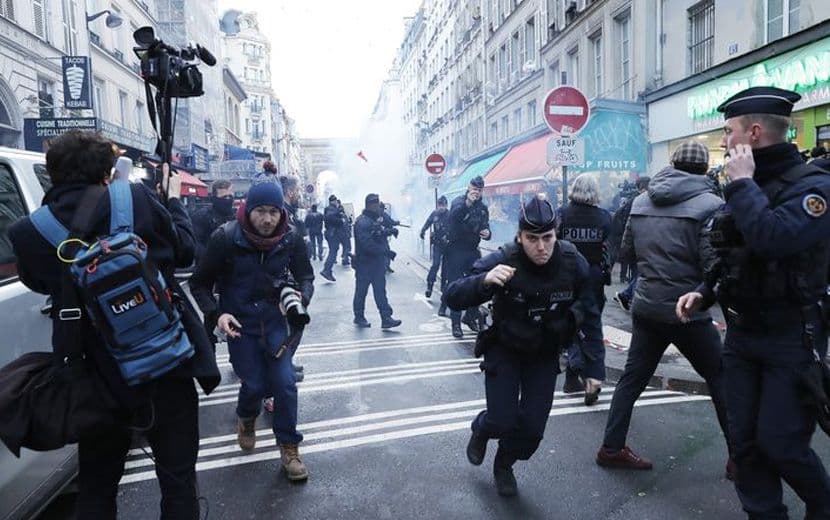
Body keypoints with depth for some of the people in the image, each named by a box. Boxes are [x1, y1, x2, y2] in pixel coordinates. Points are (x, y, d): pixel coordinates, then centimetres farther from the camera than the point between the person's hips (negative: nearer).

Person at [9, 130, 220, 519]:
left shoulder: (28, 232, -5)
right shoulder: (137, 200, -12)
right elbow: (184, 250, 3)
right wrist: (173, 199, 18)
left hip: (96, 377, 3)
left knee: (95, 484, 22)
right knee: (177, 477, 13)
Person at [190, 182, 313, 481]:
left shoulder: (291, 239, -11)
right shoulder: (226, 239, -16)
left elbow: (305, 277, 1)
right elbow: (200, 284, -7)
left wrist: (301, 299, -22)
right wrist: (217, 313, -23)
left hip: (275, 321, 2)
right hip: (239, 324, -1)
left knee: (285, 383, -6)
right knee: (254, 385, -2)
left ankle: (289, 448, 14)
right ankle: (246, 418, 36)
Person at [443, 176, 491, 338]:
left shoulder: (483, 208, 13)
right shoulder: (460, 201, -5)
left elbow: (485, 228, 17)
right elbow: (453, 216, -27)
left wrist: (487, 233, -6)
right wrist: (467, 203, -40)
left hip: (473, 251, 5)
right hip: (456, 250, -5)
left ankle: (470, 316, 25)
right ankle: (456, 323, 3)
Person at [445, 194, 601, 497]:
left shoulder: (573, 263, -19)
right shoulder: (504, 261, -27)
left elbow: (589, 317, -5)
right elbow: (453, 298, -30)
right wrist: (484, 280, -49)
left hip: (546, 355, 2)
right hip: (504, 350, -2)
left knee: (533, 427, 0)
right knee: (502, 421, -6)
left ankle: (504, 465, 34)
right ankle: (481, 431, 34)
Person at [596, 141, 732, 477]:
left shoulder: (641, 201, 5)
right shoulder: (709, 204, -13)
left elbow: (627, 249, 15)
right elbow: (714, 265, -18)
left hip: (646, 307, 5)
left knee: (633, 376, 14)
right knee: (721, 379, 12)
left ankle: (611, 448, 20)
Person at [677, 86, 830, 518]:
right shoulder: (744, 188, 8)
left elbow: (772, 239, -35)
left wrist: (742, 183, -22)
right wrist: (704, 293, 2)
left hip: (791, 339, -7)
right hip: (740, 335, 7)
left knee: (779, 443, 0)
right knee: (744, 442, 9)